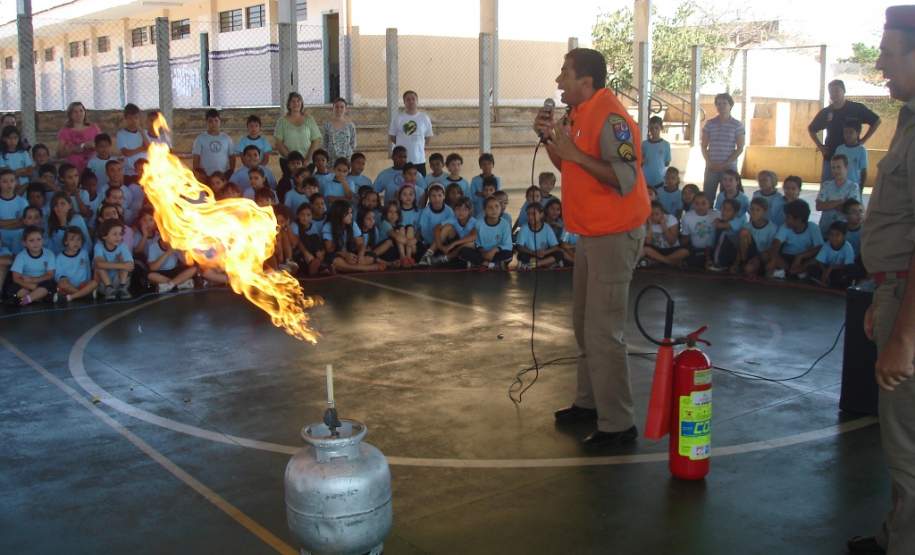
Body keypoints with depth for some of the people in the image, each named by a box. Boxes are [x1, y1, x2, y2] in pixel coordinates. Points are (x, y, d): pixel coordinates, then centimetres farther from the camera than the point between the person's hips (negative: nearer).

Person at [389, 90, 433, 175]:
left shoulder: (424, 117, 1)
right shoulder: (397, 117, -1)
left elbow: (428, 136, 9)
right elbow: (391, 136, 6)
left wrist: (418, 145, 7)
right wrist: (403, 145, 6)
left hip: (419, 160, 1)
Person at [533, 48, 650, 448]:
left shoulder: (610, 117, -19)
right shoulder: (578, 115, 11)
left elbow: (625, 179, -28)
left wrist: (575, 152, -27)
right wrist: (549, 139, 3)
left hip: (614, 235, -10)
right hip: (591, 233, 10)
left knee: (603, 332, -8)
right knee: (584, 325, 18)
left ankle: (618, 424, 1)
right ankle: (590, 402, 32)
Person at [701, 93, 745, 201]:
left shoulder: (738, 125, 1)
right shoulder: (709, 124, 6)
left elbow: (740, 149, -2)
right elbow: (704, 146, 8)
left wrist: (725, 164, -11)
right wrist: (709, 163, -7)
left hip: (729, 167, -2)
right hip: (711, 167, 2)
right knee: (707, 196, -2)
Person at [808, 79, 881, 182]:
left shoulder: (857, 108, -4)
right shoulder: (825, 112, 4)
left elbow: (876, 121, 4)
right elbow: (811, 129, 20)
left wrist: (863, 140, -2)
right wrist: (819, 145, 8)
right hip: (830, 157, 3)